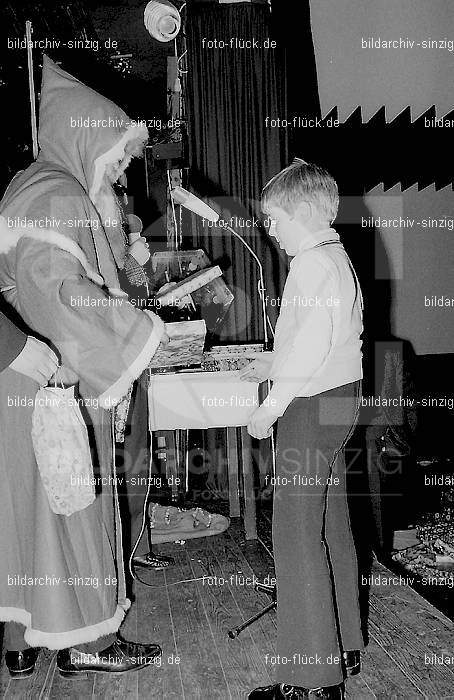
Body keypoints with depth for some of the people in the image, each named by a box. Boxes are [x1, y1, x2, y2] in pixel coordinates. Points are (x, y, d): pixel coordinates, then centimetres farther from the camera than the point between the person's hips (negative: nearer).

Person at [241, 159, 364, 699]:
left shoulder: (313, 263, -16)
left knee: (297, 538, -5)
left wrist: (270, 407, -20)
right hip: (337, 400, 11)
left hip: (310, 408, -11)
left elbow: (312, 345, -25)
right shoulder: (336, 257, 17)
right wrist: (276, 363, 22)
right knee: (331, 528, 17)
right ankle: (344, 646, 31)